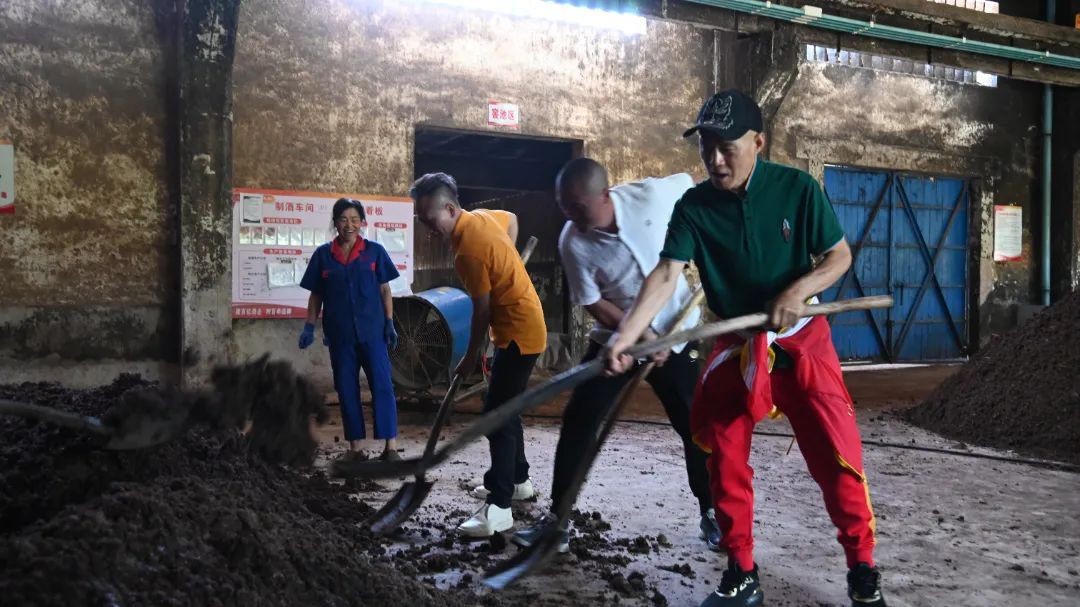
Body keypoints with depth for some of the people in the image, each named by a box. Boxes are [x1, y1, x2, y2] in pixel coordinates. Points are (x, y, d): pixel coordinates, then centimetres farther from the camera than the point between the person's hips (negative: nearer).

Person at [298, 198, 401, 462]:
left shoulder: (375, 251, 0)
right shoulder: (323, 255, 3)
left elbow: (384, 290, 4)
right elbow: (316, 295, 8)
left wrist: (390, 323, -2)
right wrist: (309, 326, 1)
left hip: (372, 331, -2)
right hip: (340, 334, 2)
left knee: (382, 386, -4)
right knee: (347, 390, 7)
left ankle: (391, 447, 0)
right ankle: (355, 447, 16)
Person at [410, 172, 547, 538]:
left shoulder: (469, 249, -25)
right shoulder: (481, 217, 3)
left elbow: (482, 310, -18)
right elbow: (512, 219, 25)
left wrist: (470, 359, -6)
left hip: (519, 333, -10)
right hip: (519, 328, 10)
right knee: (505, 409, 20)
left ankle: (498, 508, -12)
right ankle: (518, 480, 33)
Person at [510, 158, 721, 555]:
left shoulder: (653, 194, -20)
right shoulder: (573, 242, -18)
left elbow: (689, 183, 3)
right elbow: (593, 304, -12)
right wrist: (641, 335, -21)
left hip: (676, 335, 0)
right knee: (577, 425, -4)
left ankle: (710, 515, 25)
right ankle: (557, 521, 8)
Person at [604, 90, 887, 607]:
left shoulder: (797, 189, -13)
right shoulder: (693, 206, -10)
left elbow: (840, 255, -5)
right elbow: (666, 276, -20)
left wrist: (798, 291, -24)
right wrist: (625, 335, -34)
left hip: (802, 340, -2)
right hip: (735, 345, 2)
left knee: (836, 455, -4)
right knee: (724, 458, 3)